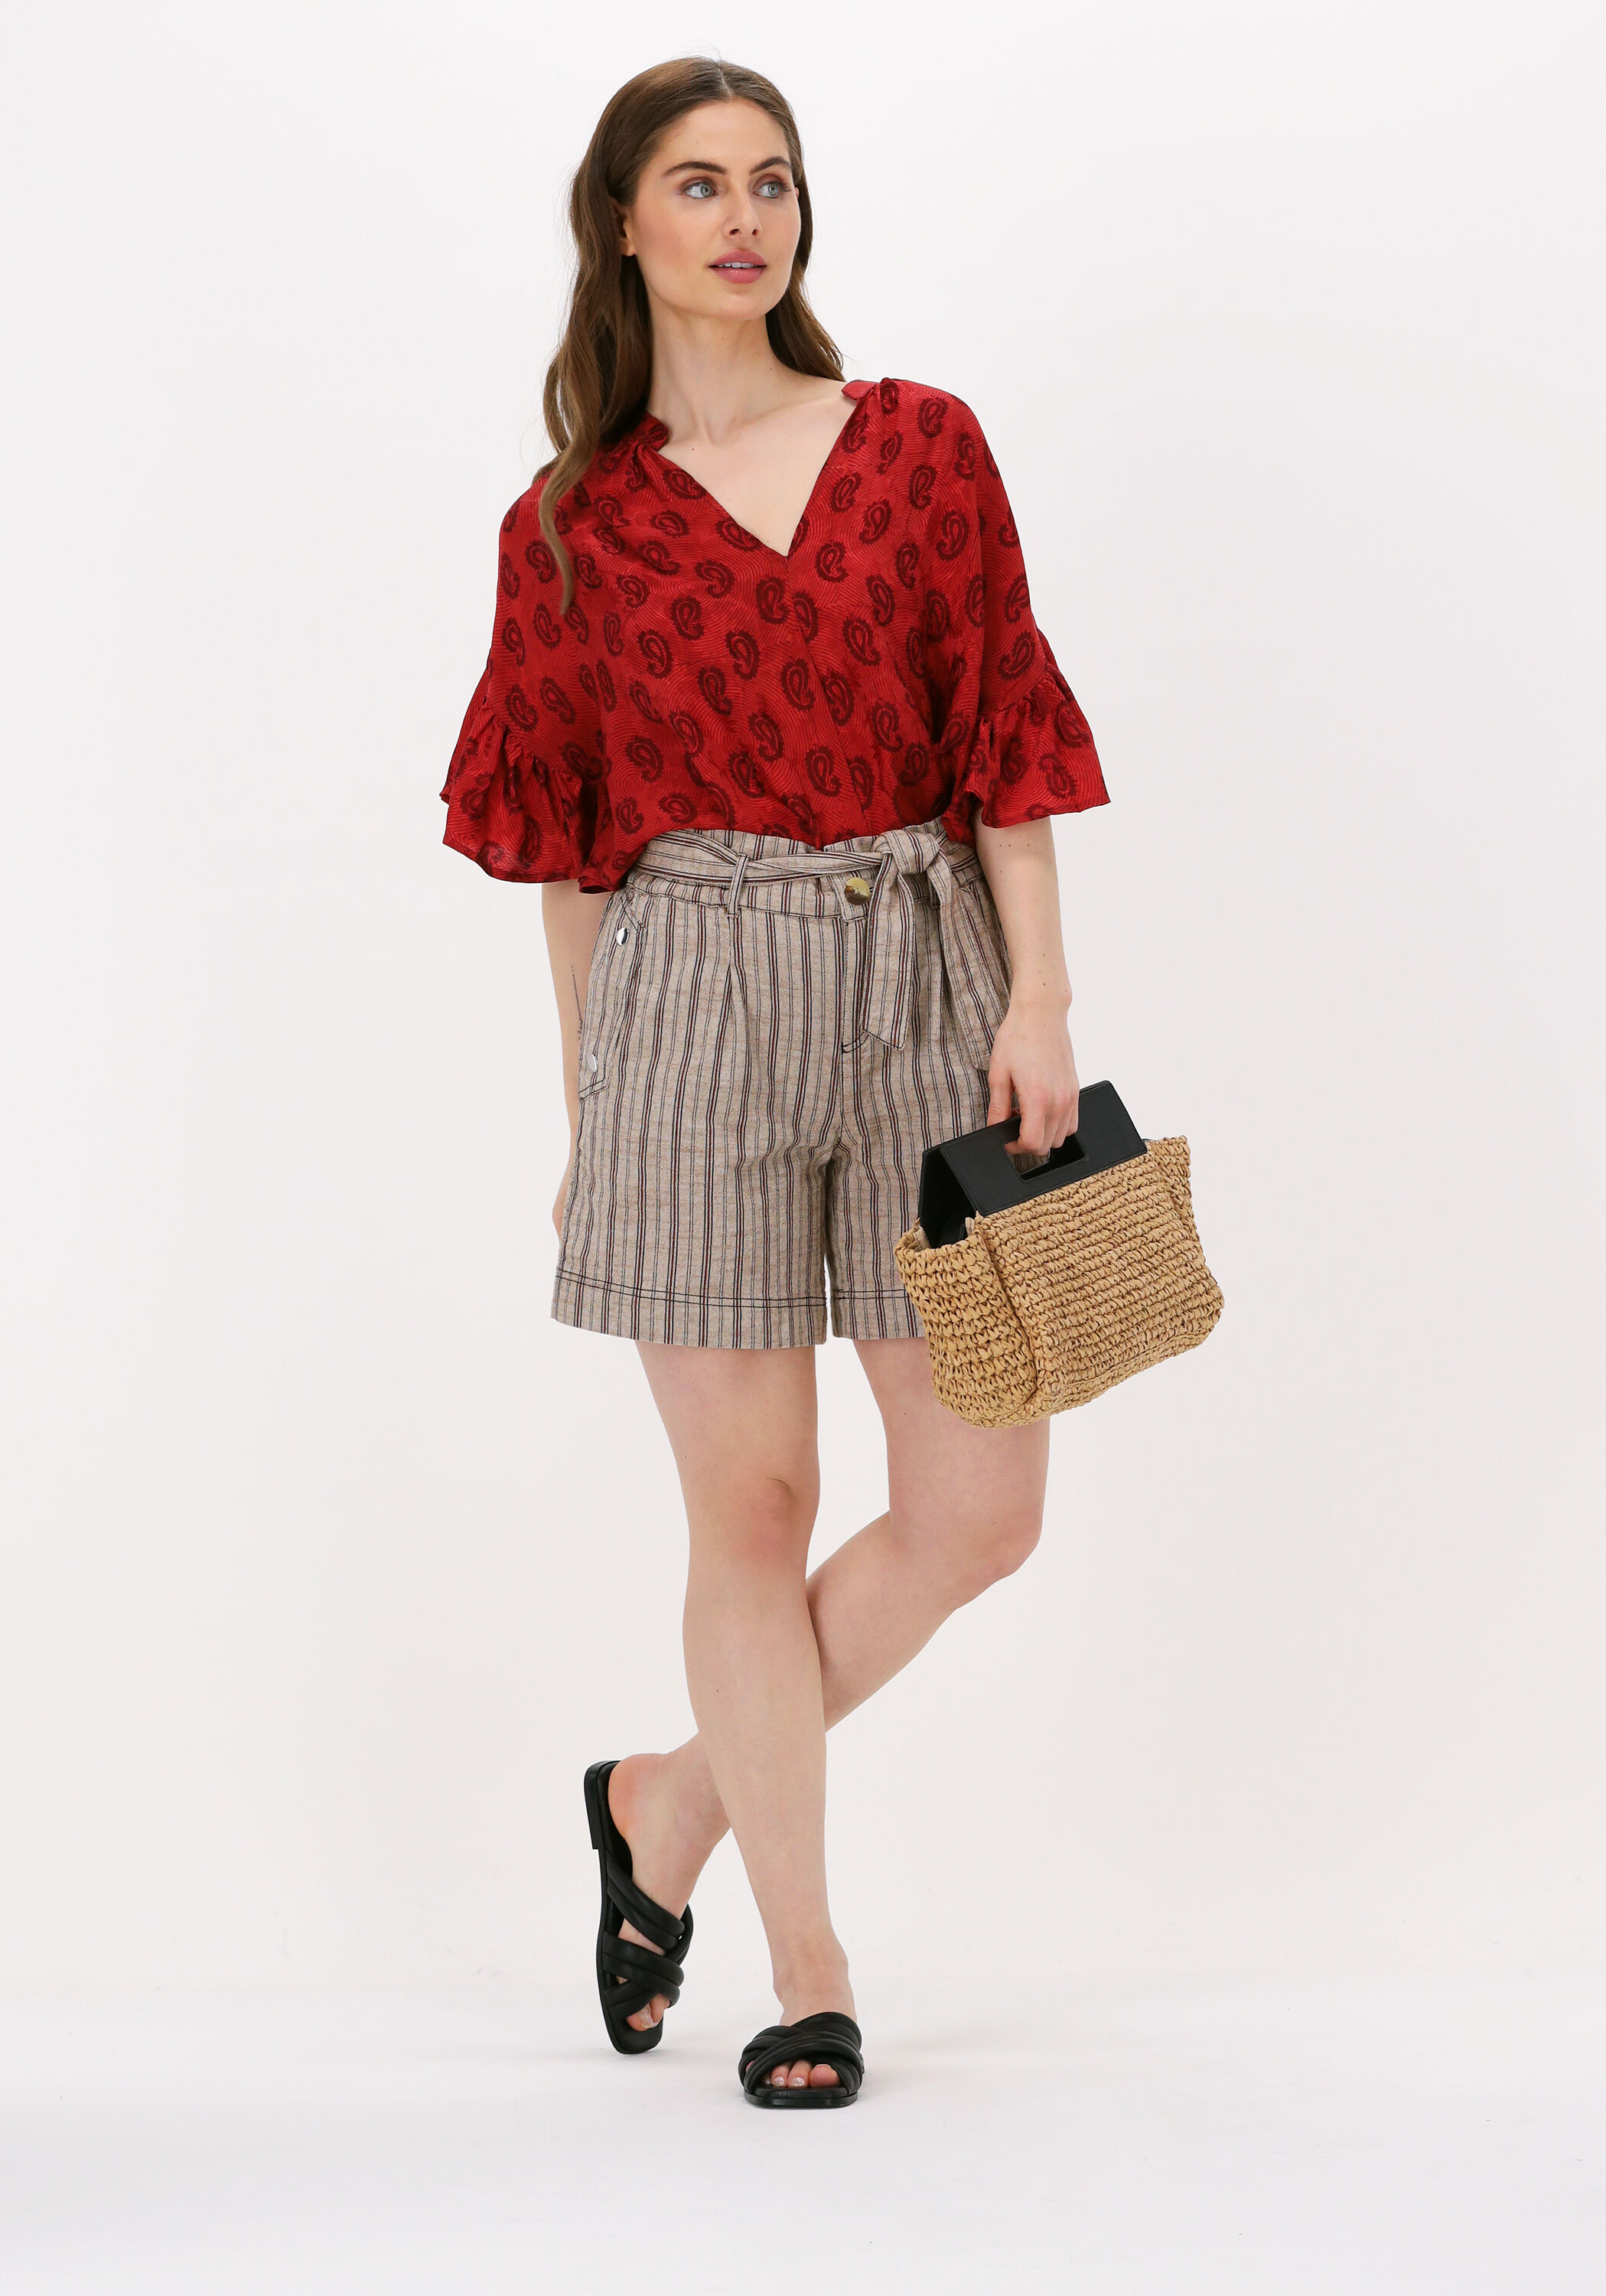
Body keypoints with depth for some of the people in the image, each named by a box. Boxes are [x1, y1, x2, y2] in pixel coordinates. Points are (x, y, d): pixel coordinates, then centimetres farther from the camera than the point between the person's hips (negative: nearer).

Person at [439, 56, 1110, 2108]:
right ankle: (807, 1968, 13)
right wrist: (584, 1110, 9)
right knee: (752, 1502, 0)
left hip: (919, 978, 2)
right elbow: (564, 840, 9)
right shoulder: (570, 526, 6)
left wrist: (1036, 999, -4)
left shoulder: (922, 447, 7)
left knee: (979, 1507, -1)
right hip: (690, 998, -2)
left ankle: (674, 1808, 20)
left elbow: (1006, 741, 6)